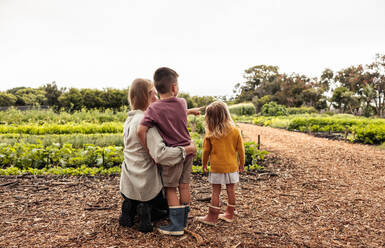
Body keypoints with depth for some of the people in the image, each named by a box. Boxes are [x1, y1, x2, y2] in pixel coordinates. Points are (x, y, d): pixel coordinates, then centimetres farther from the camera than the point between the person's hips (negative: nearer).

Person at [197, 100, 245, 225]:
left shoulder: (210, 133, -12)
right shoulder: (235, 131, -6)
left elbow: (206, 150, -1)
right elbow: (240, 149, 1)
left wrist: (204, 163, 15)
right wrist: (241, 163, 14)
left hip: (216, 167, -2)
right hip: (232, 167, 3)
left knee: (215, 191, 6)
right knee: (230, 189, 14)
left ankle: (212, 217, 14)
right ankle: (229, 214, 26)